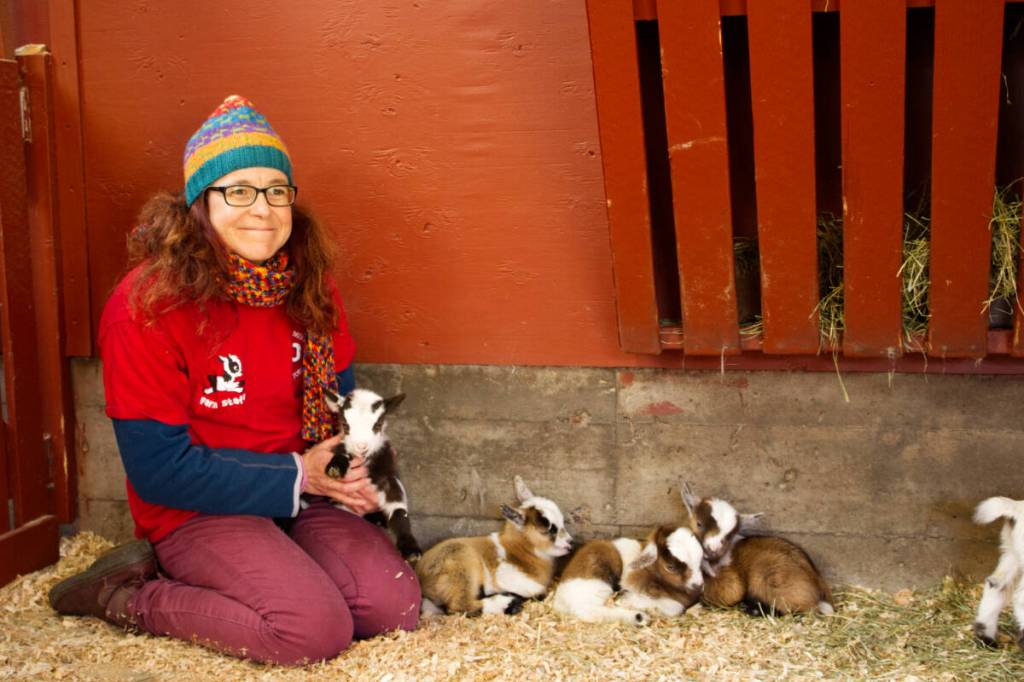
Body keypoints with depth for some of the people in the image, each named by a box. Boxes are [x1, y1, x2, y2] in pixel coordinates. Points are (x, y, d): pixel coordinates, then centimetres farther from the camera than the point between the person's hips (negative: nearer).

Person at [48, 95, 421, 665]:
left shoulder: (309, 286, 0)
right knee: (317, 628, -25)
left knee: (397, 608, -11)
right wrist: (296, 476, -18)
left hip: (300, 495, 7)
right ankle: (128, 596, -3)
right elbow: (158, 467, -18)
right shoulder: (148, 306, -19)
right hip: (195, 512, -6)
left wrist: (348, 472, -10)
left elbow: (340, 395, 13)